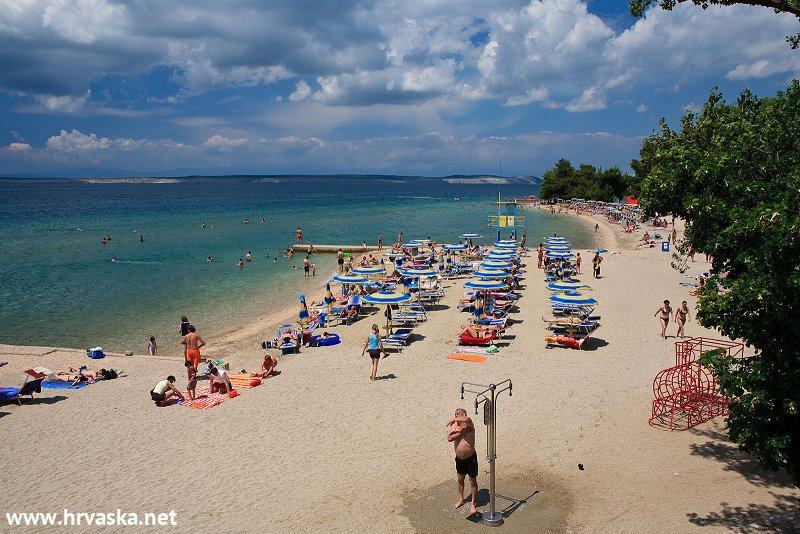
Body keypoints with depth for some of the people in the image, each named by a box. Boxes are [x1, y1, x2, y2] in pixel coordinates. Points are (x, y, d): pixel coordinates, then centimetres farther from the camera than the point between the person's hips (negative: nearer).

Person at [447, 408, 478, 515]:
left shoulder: (469, 424, -17)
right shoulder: (453, 426, -4)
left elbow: (467, 419, -42)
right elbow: (449, 438, -18)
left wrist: (454, 419, -33)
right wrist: (460, 432, -28)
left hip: (470, 458, -5)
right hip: (459, 458, 5)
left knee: (473, 481, 7)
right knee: (460, 479, 21)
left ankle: (473, 503, 22)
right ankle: (461, 499, 41)